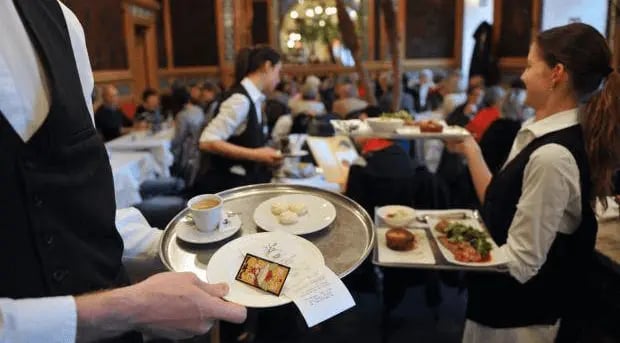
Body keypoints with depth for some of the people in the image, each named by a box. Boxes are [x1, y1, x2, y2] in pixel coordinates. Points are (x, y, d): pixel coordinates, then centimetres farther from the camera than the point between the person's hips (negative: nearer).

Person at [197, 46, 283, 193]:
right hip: (224, 183, -8)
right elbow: (207, 142, -25)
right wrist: (255, 155, -24)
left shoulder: (253, 98, 5)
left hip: (244, 180, 8)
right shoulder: (240, 99, -19)